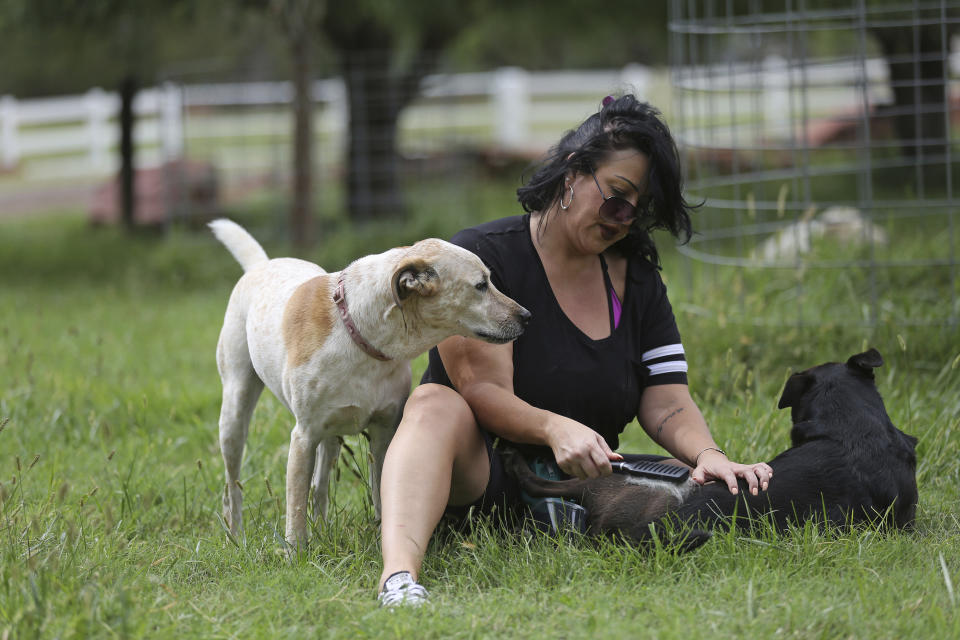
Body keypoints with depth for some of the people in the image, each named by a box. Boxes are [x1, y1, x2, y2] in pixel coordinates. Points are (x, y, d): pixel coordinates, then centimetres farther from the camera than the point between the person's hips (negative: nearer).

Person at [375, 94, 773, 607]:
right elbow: (483, 392, -16)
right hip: (476, 476, -5)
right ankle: (399, 573, -62)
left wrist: (708, 454, -20)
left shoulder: (636, 279, 12)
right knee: (436, 404, -37)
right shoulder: (482, 255, -5)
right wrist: (554, 428, -36)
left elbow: (667, 401, 3)